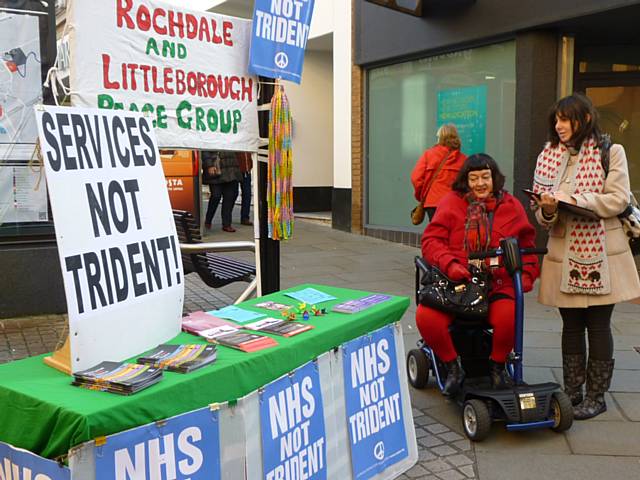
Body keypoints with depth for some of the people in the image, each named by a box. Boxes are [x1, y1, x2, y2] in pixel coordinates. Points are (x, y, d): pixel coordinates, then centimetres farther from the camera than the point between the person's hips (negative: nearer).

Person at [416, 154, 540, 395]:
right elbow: (431, 240, 1)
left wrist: (527, 275, 3)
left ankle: (497, 365, 2)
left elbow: (527, 246, 18)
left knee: (509, 316, -32)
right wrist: (450, 265, -15)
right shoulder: (451, 202, 6)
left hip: (498, 284, 0)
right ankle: (453, 366, 1)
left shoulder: (511, 206, 11)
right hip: (455, 282, 0)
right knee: (425, 317, -27)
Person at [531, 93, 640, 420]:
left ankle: (596, 397, 18)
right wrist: (548, 210, -15)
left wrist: (571, 200, -20)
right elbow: (542, 217, 8)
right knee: (571, 326, 11)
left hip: (600, 253, -3)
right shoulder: (548, 156, 7)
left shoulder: (610, 152, -2)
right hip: (564, 255, 4)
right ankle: (572, 394, 22)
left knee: (598, 327, 5)